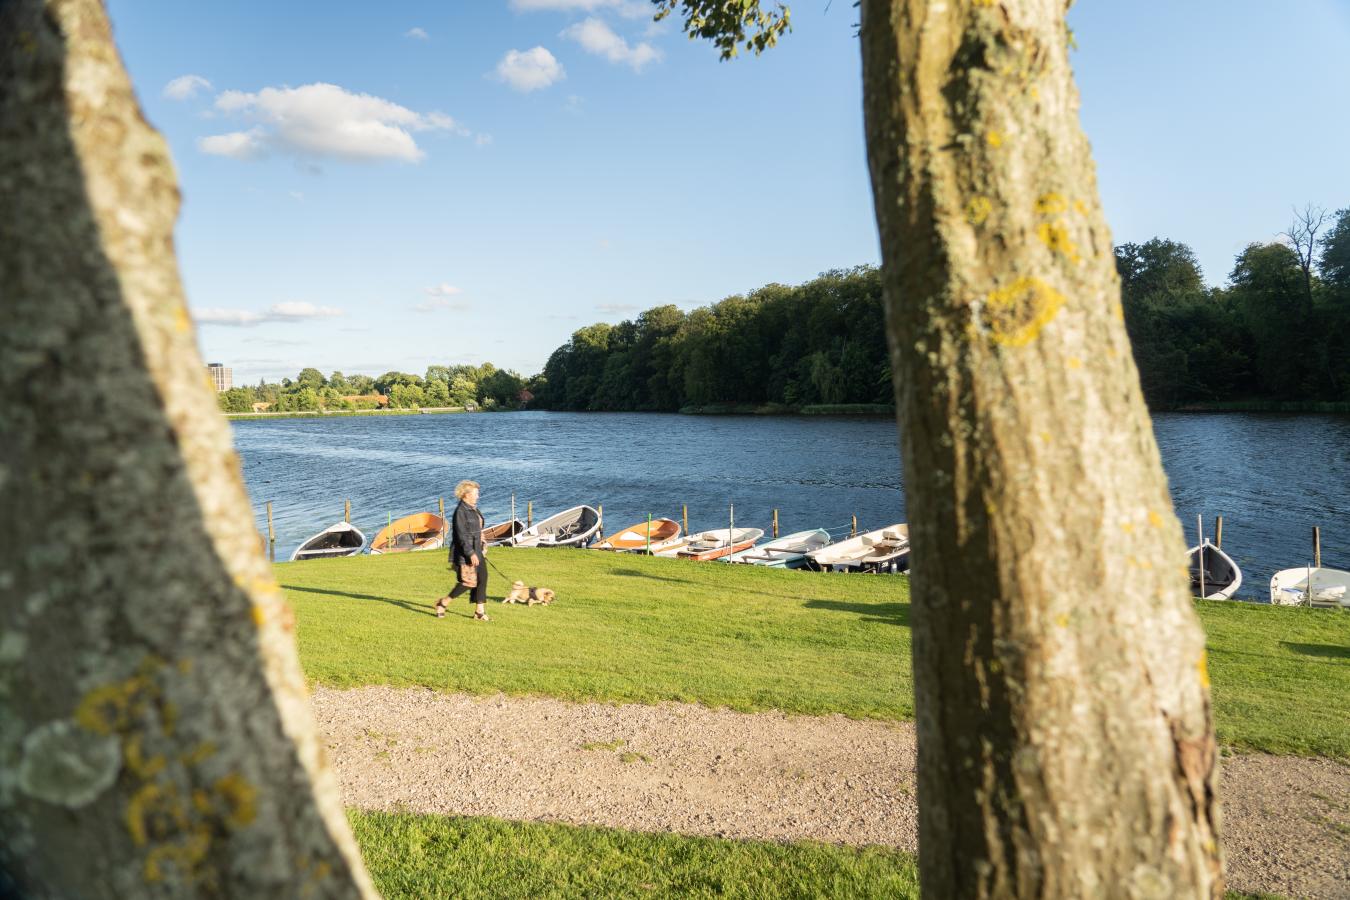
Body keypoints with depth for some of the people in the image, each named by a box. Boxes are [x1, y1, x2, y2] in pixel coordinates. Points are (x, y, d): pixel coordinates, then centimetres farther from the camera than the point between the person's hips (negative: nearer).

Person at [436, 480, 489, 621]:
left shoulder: (473, 509, 13)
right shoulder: (460, 511, -16)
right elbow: (461, 534, -22)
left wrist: (482, 547, 21)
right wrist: (471, 553, -25)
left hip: (476, 551, 9)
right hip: (465, 552, -9)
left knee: (482, 578, 3)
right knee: (468, 582, -7)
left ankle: (479, 611, 8)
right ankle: (442, 603, 9)